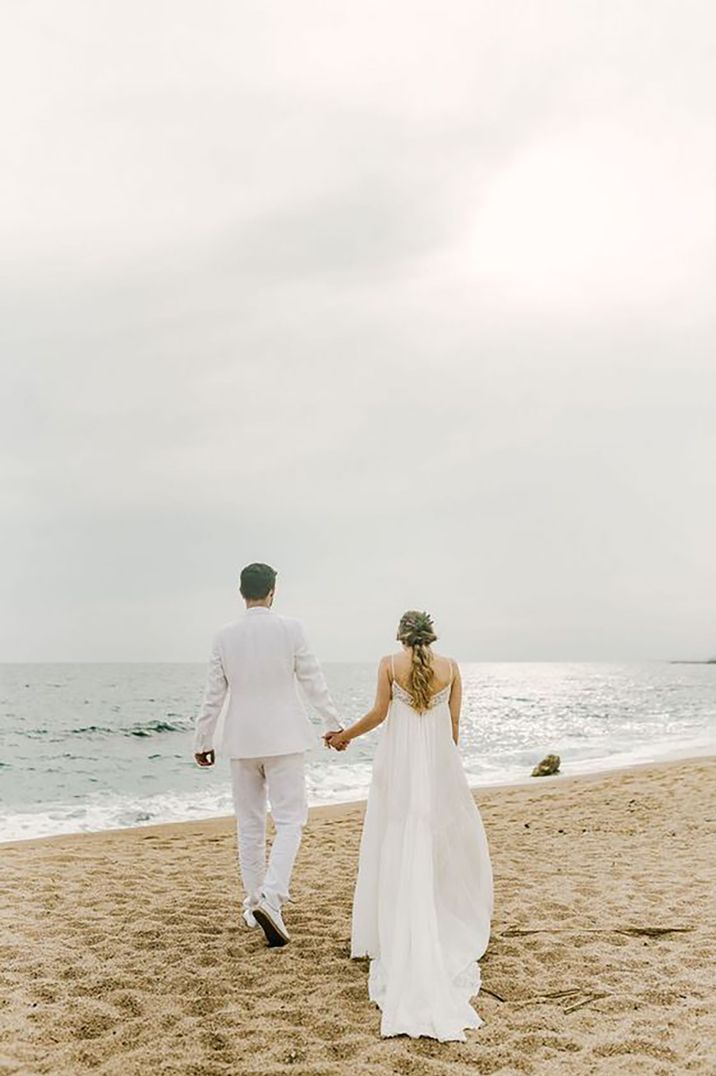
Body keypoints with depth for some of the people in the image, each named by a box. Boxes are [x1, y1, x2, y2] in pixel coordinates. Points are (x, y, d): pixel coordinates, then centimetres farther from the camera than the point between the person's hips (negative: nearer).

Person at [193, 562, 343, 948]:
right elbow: (313, 680, -4)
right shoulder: (290, 629, -8)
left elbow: (213, 695, 1)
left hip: (242, 741, 3)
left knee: (249, 824, 13)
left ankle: (254, 904, 21)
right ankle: (270, 898, -16)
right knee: (290, 819, 1)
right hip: (283, 739, -3)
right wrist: (333, 723, 7)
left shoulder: (224, 636, -2)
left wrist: (202, 741, 11)